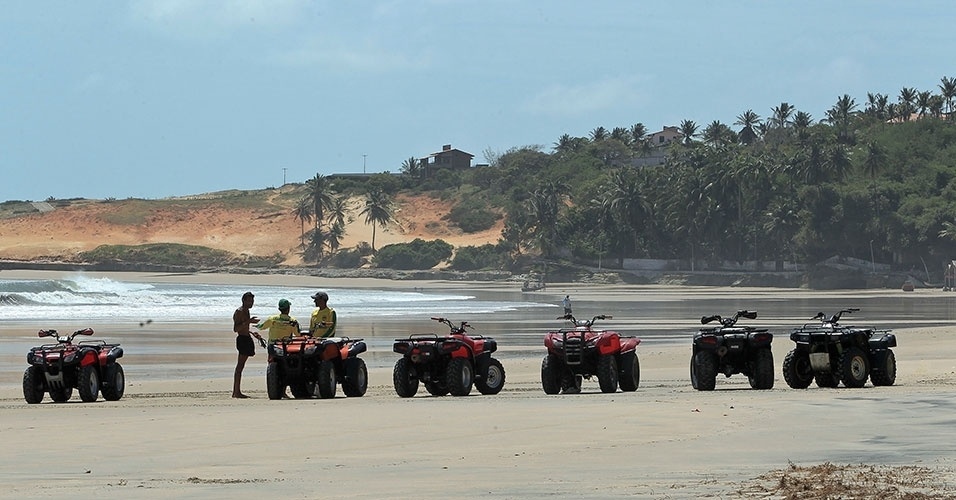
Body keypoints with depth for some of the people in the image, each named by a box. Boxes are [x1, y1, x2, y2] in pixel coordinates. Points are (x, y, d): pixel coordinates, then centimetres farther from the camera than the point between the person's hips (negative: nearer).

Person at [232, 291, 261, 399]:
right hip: (242, 340, -10)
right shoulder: (239, 312, -11)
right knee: (240, 366, -10)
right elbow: (236, 329, -20)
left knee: (240, 366, 10)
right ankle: (237, 392, -11)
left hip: (247, 339, 10)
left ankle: (235, 392, 13)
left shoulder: (247, 311, 18)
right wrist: (249, 322, -26)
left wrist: (252, 333, 21)